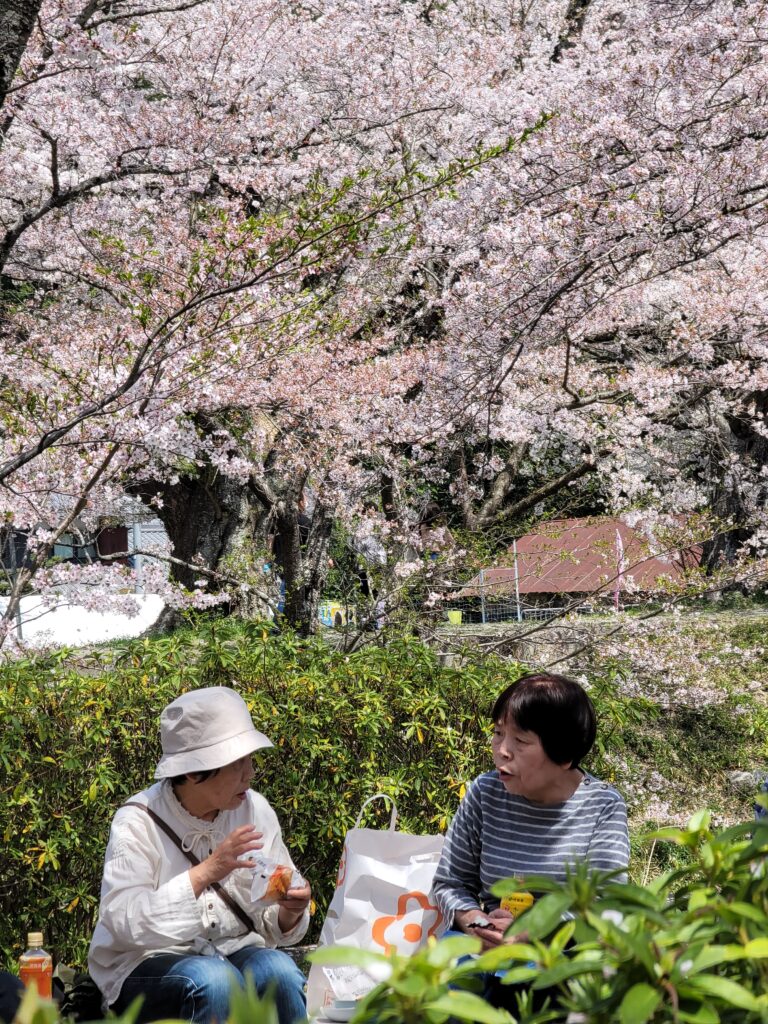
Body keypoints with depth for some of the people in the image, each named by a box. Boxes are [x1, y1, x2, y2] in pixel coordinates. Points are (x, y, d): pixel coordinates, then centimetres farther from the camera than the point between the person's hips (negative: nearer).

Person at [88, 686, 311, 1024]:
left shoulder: (255, 810, -1)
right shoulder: (138, 822, -13)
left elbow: (272, 924, 5)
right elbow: (125, 923, -25)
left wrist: (290, 913, -19)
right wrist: (205, 872, -32)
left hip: (233, 950, 4)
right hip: (147, 962, -3)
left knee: (280, 972, -28)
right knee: (214, 980, -34)